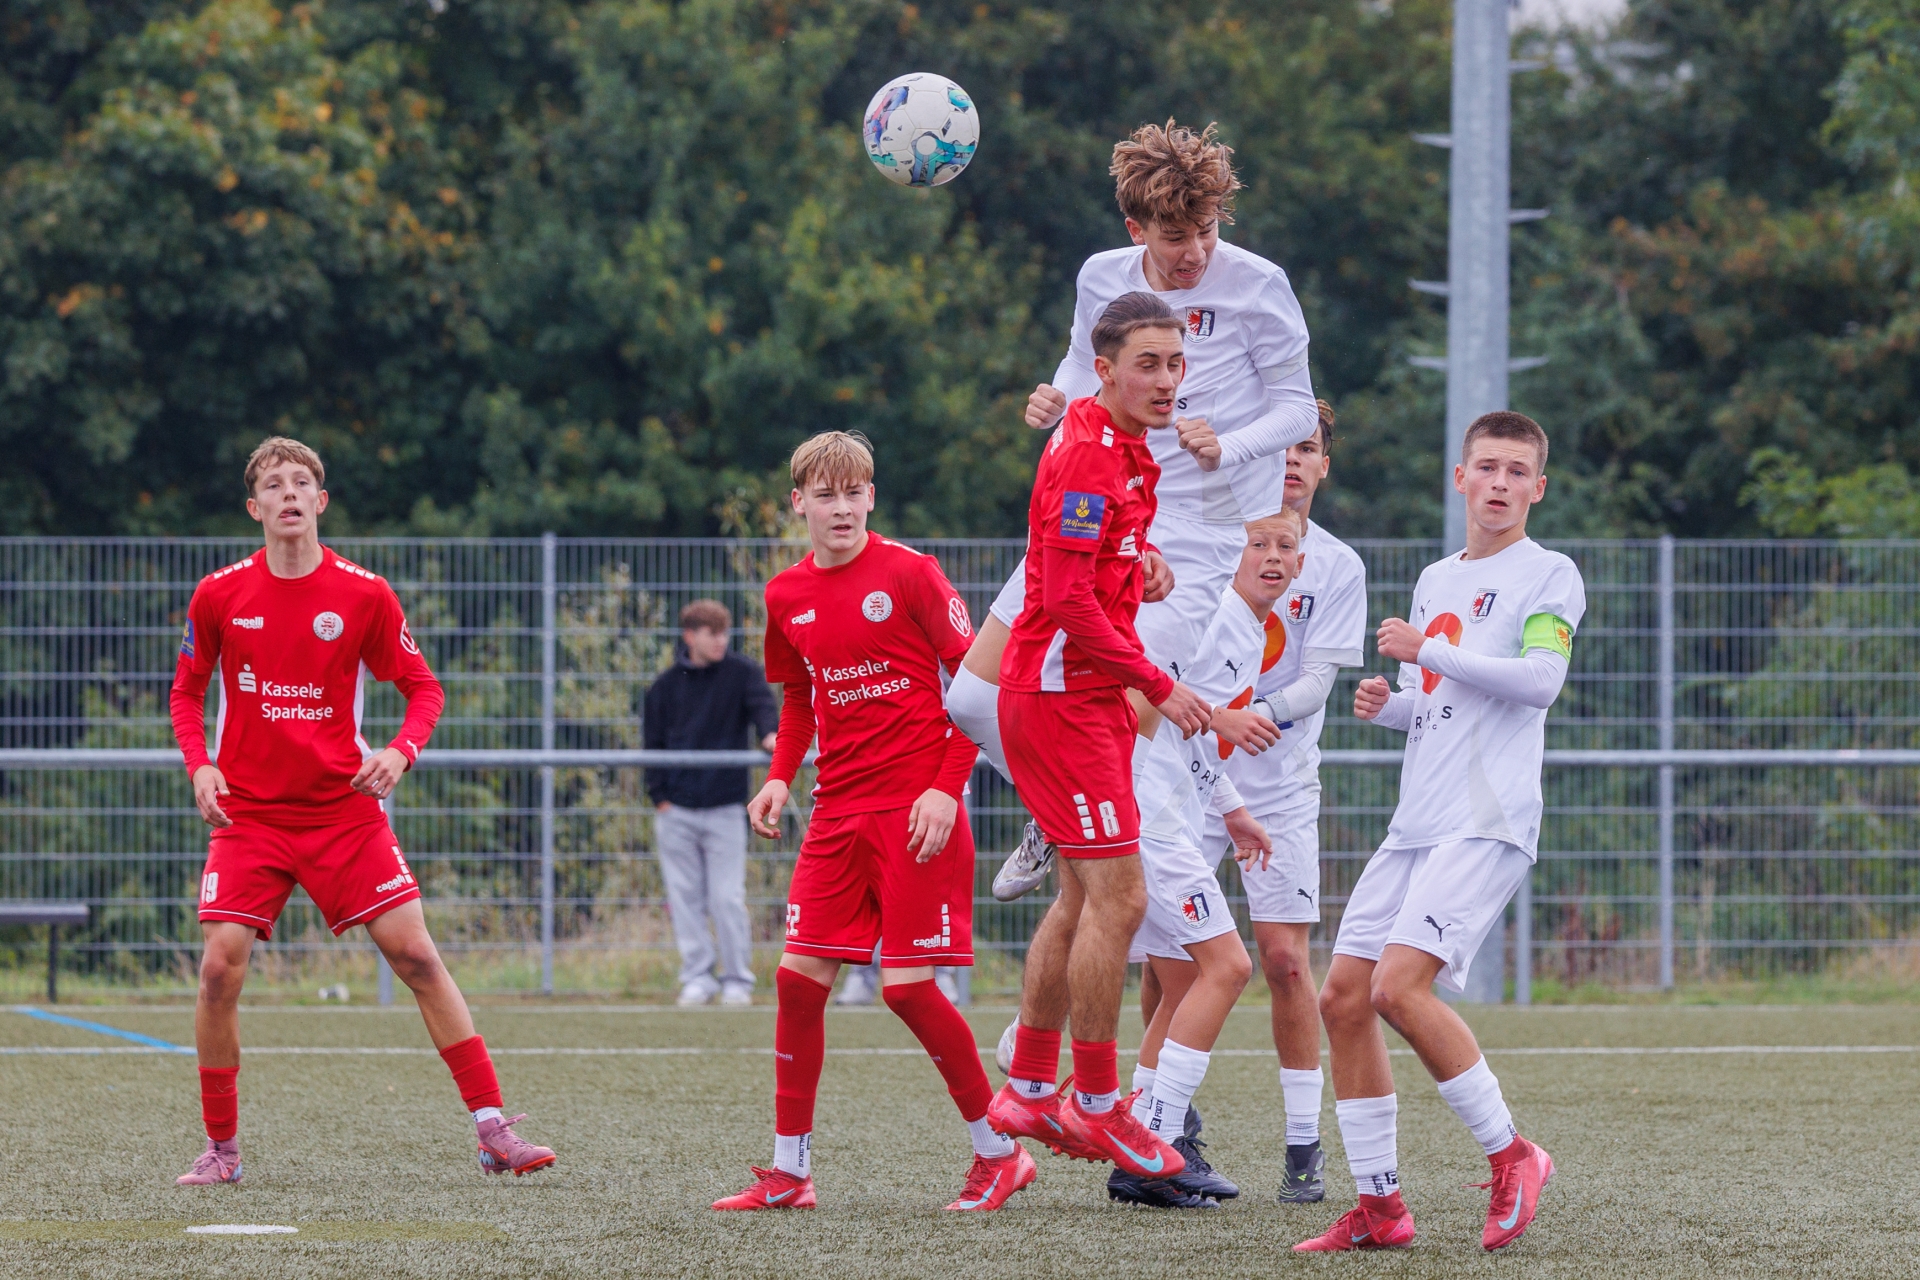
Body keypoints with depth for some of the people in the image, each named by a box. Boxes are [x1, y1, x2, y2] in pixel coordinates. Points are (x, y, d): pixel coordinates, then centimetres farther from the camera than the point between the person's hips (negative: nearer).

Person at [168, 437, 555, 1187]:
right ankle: (221, 1148, 4)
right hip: (249, 811, 0)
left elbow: (422, 688, 6)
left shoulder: (364, 595, -2)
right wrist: (199, 764, -5)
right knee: (220, 966, -11)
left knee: (415, 955, -7)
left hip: (344, 809, 0)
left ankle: (493, 1131, -4)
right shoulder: (220, 596, 0)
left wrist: (399, 753, -13)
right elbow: (188, 689, 12)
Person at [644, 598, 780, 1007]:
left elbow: (762, 705, -12)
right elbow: (653, 743, 11)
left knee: (728, 898, -3)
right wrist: (659, 797, 1)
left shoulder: (742, 673, 3)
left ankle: (737, 980, 6)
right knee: (685, 899, 3)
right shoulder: (665, 686, 7)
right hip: (676, 812, 2)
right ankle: (697, 977, 10)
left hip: (725, 808, -2)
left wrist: (769, 733, -35)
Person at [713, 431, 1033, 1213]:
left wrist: (947, 787, -14)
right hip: (839, 812, 6)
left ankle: (999, 1151, 6)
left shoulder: (909, 575, -8)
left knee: (906, 986, -10)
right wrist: (780, 776, 8)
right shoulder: (787, 598, 9)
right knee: (799, 978, -1)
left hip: (916, 810, -6)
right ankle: (788, 1171, 8)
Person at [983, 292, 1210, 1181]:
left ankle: (1028, 1092, 22)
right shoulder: (1086, 455, -18)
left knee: (1084, 899, 14)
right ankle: (1097, 1107, -3)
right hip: (1059, 697, -10)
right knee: (1117, 899, -10)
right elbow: (1070, 601, -23)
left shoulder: (1126, 450, 13)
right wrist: (1159, 687, -19)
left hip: (1090, 697, 10)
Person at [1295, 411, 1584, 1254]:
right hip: (1416, 826, 8)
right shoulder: (1434, 580, 21)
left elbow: (1537, 680, -17)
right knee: (1343, 998, 1)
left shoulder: (1548, 576, -2)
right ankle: (1378, 1206, 7)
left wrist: (1427, 650, -14)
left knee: (1399, 985, -22)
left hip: (1488, 824, -8)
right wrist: (1386, 704, 9)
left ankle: (1511, 1158, -7)